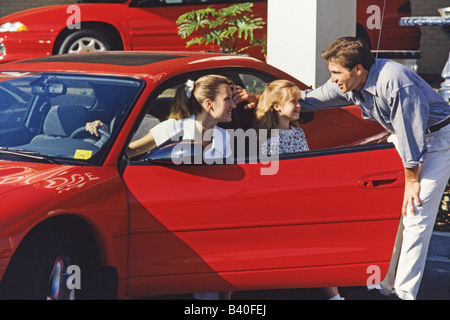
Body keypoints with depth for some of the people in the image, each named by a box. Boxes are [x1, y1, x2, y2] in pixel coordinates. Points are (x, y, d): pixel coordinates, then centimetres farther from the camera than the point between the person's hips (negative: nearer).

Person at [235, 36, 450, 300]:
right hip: (406, 138, 9)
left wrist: (412, 181, -18)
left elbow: (412, 139, -27)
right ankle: (390, 286, 13)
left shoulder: (395, 84, -33)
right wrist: (261, 99, 2)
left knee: (415, 219, -11)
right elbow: (310, 99, 8)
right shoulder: (349, 85, -6)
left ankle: (404, 293, -8)